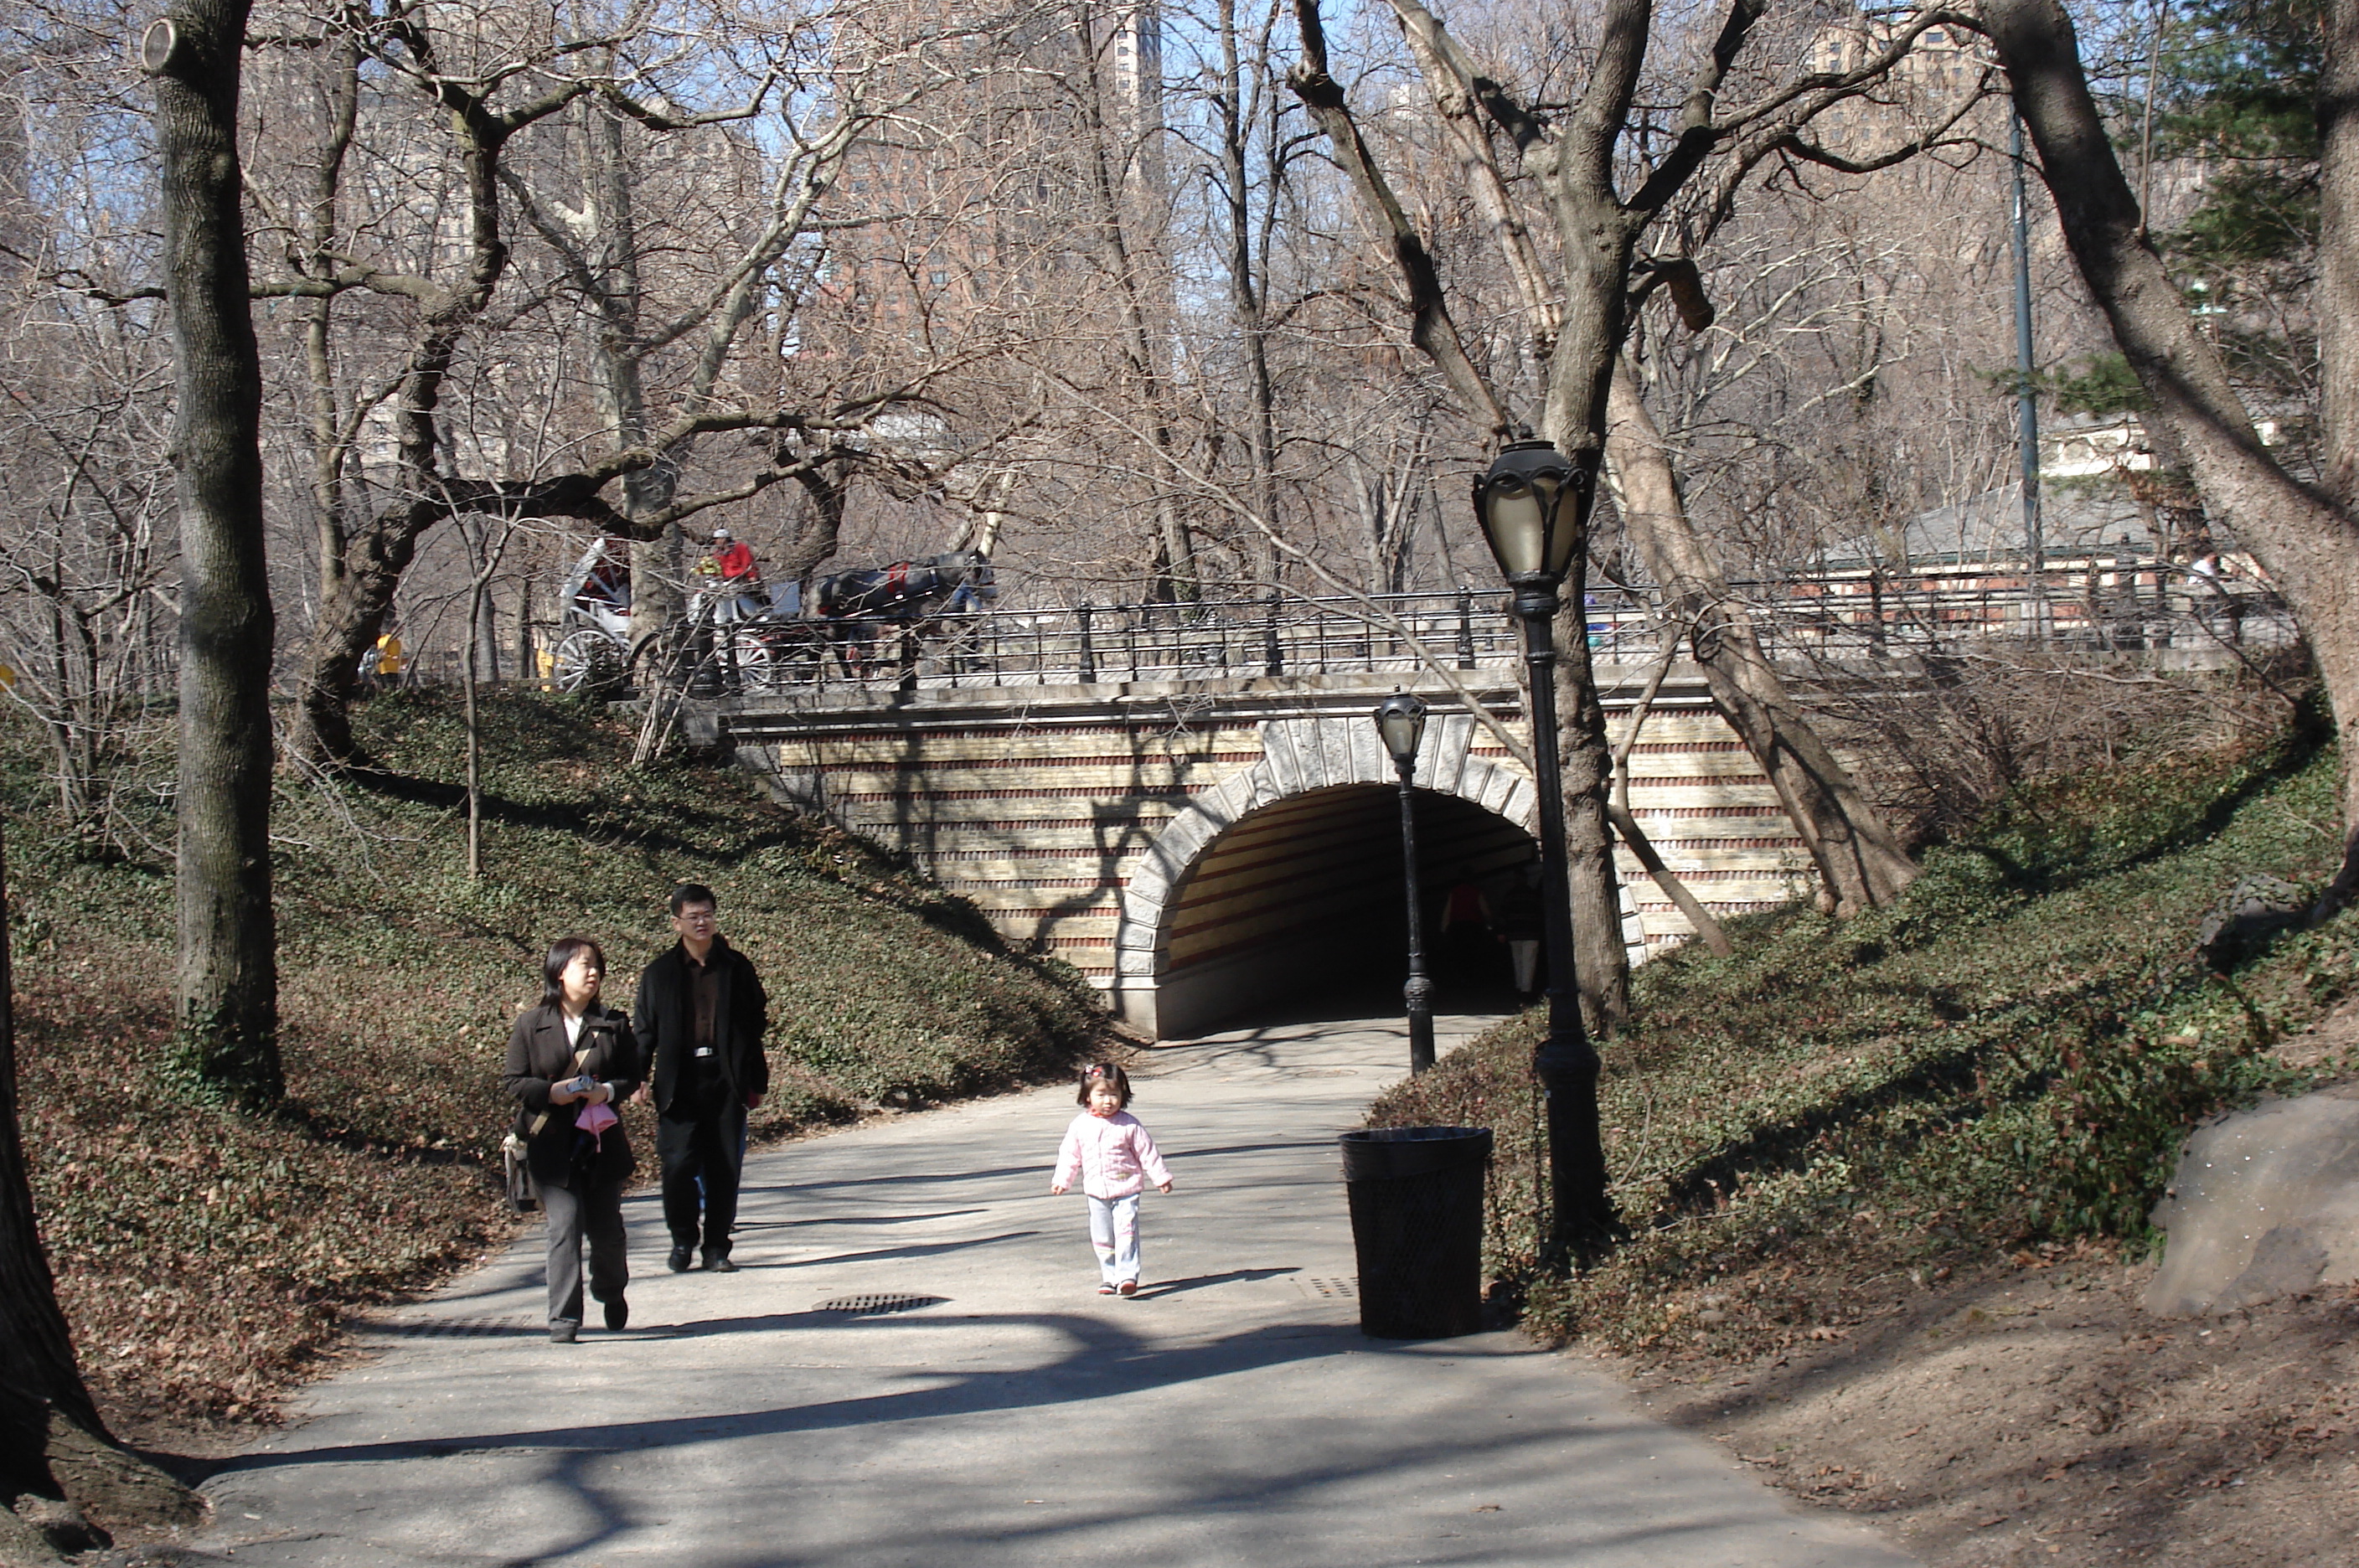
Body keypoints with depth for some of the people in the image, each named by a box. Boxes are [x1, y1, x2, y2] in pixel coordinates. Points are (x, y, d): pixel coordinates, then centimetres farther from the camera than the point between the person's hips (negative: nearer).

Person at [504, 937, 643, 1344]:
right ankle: (564, 1319, -7)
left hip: (602, 1141, 2)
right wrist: (550, 1092, -17)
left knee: (607, 1228, 10)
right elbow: (516, 1083, 1)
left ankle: (612, 1295, 37)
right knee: (564, 1228, -9)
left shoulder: (614, 1024, 6)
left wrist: (609, 1090, -13)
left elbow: (633, 1074, 8)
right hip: (552, 1145, -2)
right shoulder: (530, 1025, 1)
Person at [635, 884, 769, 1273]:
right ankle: (682, 1240, 10)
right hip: (679, 1083, -1)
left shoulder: (737, 967, 9)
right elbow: (645, 1032, 9)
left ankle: (717, 1247, 10)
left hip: (726, 1079, 1)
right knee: (679, 1164, -9)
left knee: (724, 1166, 1)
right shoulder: (659, 973, 7)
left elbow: (755, 1022, 14)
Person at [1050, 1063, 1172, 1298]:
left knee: (1126, 1233, -14)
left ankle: (1128, 1276, -16)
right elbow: (1070, 1155, 10)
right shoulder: (1080, 1125, 2)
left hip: (1126, 1189, -3)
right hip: (1096, 1192, 3)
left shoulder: (1129, 1125, -4)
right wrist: (1061, 1180, 4)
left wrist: (1161, 1177, 3)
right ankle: (1109, 1277, 18)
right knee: (1101, 1239, 8)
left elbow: (1147, 1153, 1)